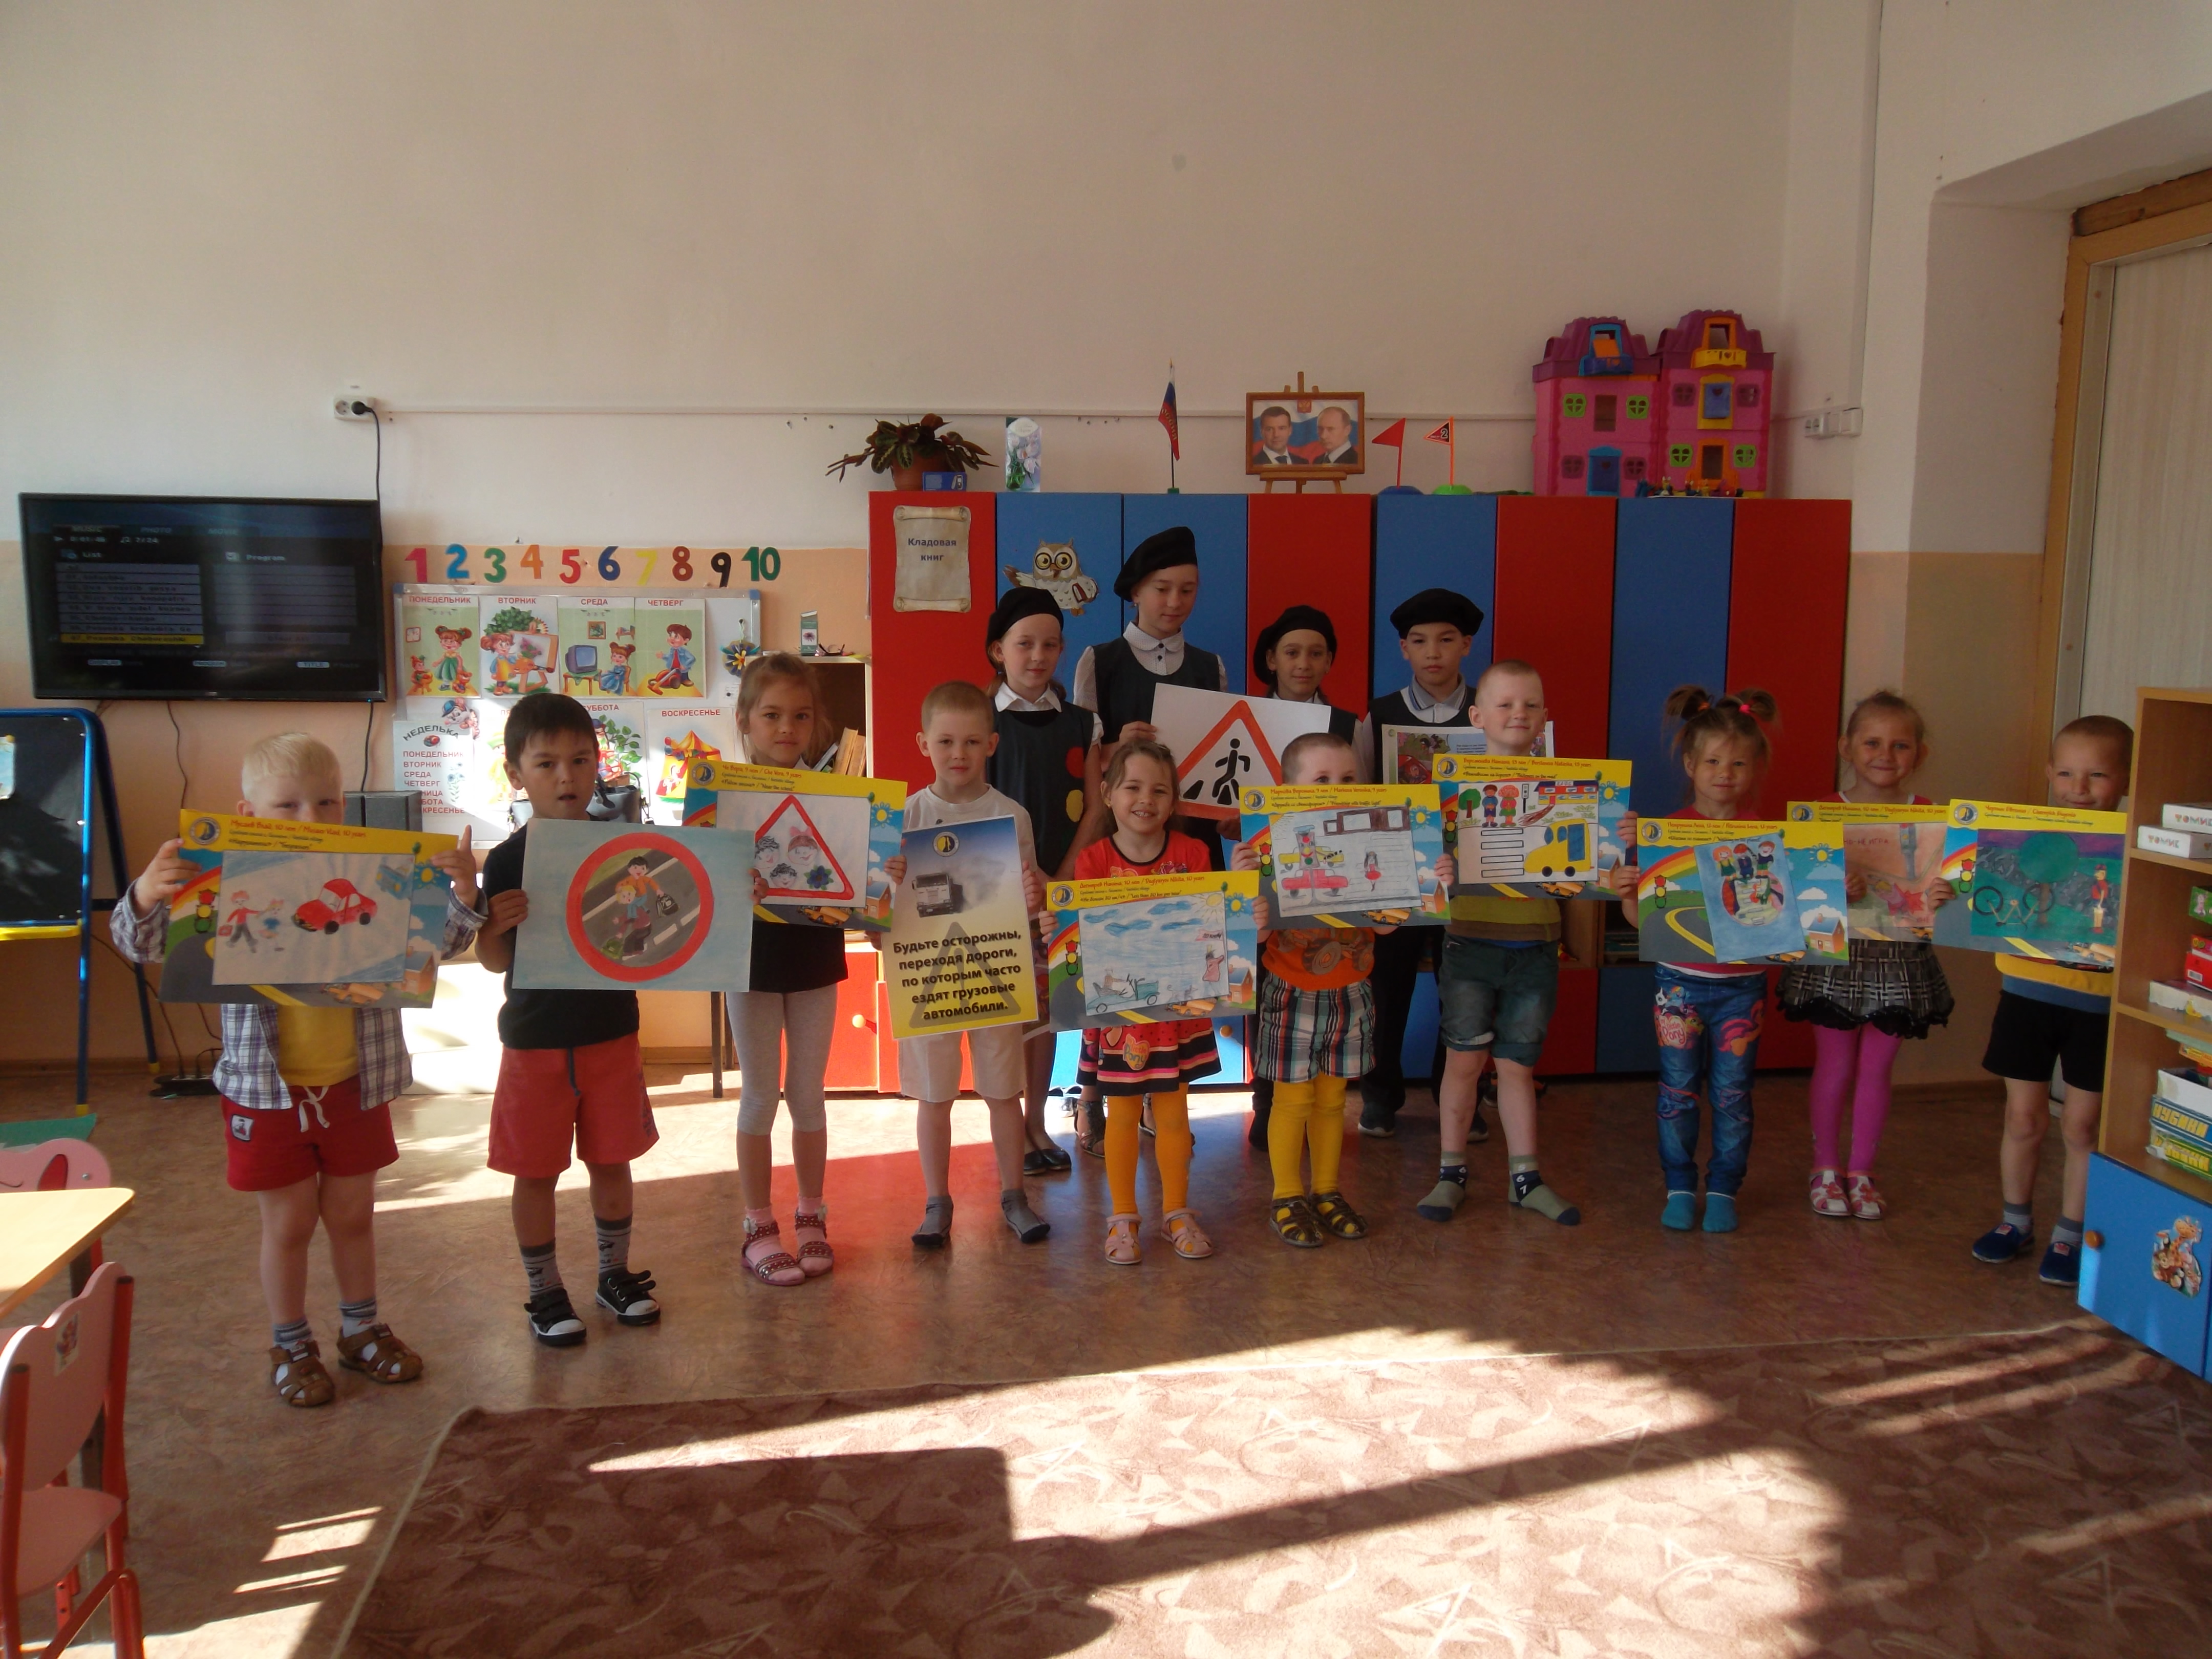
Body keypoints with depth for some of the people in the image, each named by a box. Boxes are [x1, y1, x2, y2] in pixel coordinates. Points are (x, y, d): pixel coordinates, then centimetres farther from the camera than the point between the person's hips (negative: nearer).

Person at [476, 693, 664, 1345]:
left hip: (611, 1033, 2)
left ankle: (616, 1272, 33)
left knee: (611, 1160, 14)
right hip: (535, 1039, -2)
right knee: (536, 1170, 8)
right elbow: (494, 961, -6)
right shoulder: (507, 861, -8)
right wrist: (493, 924, -26)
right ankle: (545, 1291, 25)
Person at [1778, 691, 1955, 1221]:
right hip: (1835, 955, -1)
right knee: (1834, 1065, 8)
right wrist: (1834, 891, -31)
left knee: (1876, 1068, 10)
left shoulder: (1929, 818, -1)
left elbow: (1942, 884, 0)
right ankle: (1826, 1168, 25)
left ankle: (1861, 1172, 25)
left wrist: (1942, 895, -23)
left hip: (1899, 959, 1)